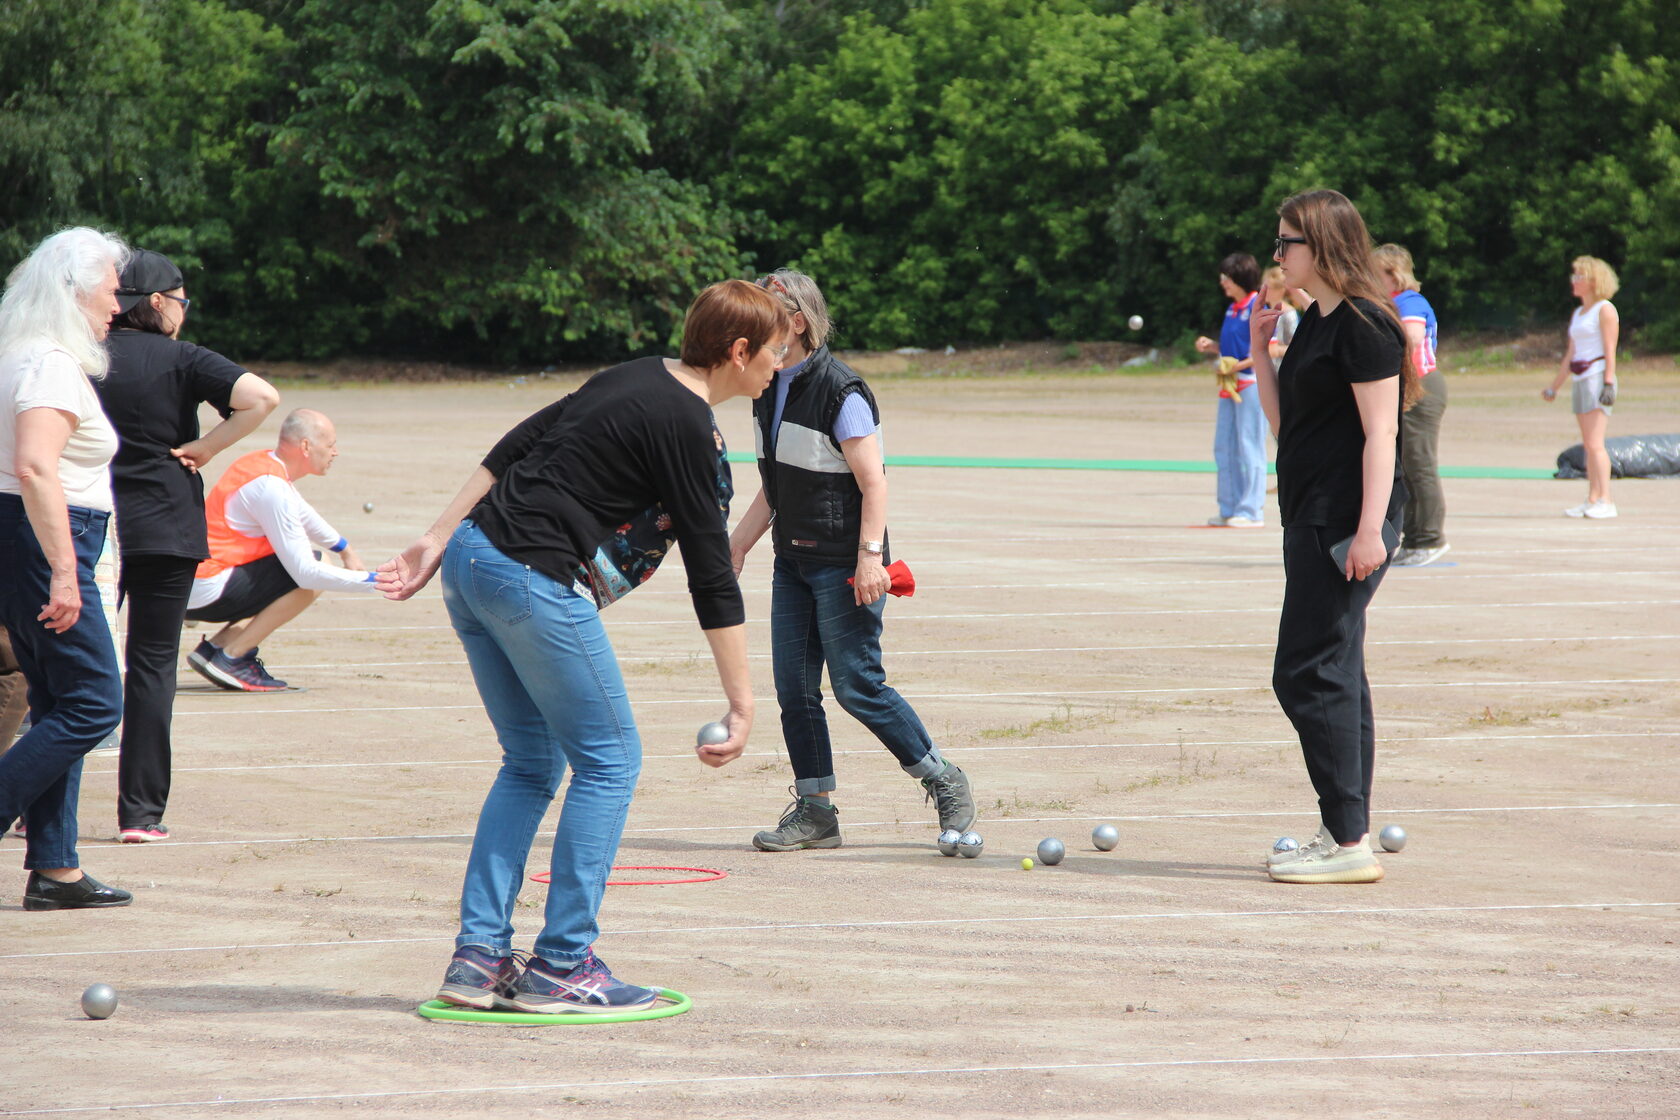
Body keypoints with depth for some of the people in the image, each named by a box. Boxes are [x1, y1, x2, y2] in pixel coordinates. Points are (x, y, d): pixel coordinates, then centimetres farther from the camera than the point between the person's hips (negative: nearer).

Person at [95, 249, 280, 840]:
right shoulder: (182, 360, -5)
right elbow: (262, 397, -17)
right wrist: (206, 448, -8)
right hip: (164, 530, -3)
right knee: (152, 665, 3)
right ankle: (141, 811, 1)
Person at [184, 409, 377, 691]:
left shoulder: (264, 463, 9)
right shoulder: (271, 488, -20)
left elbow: (302, 513, 32)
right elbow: (305, 572, -22)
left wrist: (344, 548, 33)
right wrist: (371, 581, -14)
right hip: (205, 592, -10)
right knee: (312, 582, -15)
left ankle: (213, 647, 11)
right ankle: (231, 658, -8)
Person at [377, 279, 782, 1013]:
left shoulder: (633, 377, 15)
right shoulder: (687, 428, -10)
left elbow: (514, 449, 17)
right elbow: (711, 574, -11)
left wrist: (436, 542, 18)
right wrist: (741, 705, -9)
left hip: (470, 557, 9)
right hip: (535, 580, -9)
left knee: (533, 762, 16)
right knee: (609, 759, 1)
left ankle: (478, 956, 10)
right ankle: (561, 965, 1)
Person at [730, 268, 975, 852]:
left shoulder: (840, 390, -15)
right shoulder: (769, 392, 10)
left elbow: (873, 482, -17)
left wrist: (869, 555, -25)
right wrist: (735, 548, 16)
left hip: (843, 564, -8)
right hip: (793, 561, 8)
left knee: (856, 685, -7)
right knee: (794, 688, 4)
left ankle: (945, 781, 9)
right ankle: (815, 810, 11)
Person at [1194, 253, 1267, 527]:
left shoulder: (1258, 307, -11)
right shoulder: (1232, 309, 15)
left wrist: (1239, 365, -20)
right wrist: (1211, 346, 7)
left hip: (1251, 385, -9)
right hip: (1230, 387, 9)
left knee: (1249, 447, -6)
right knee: (1224, 448, 10)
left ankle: (1251, 511, -2)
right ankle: (1230, 509, 17)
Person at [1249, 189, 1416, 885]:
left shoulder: (1363, 325, -13)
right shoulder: (1316, 321, 16)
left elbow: (1381, 432, -18)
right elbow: (1284, 422, 21)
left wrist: (1370, 529, -24)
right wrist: (1259, 352, 11)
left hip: (1347, 523, -11)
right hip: (1313, 517, 11)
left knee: (1309, 675, -10)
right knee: (1334, 675, 12)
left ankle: (1349, 842, -8)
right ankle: (1348, 835, 16)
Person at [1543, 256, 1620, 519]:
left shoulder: (1605, 310, -5)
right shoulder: (1578, 314, 19)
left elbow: (1610, 350, -11)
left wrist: (1608, 383, -19)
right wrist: (1554, 387, 25)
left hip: (1598, 377, -8)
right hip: (1579, 380, 9)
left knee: (1595, 444, -15)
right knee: (1588, 446, 6)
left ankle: (1606, 501, -17)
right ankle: (1592, 500, 5)